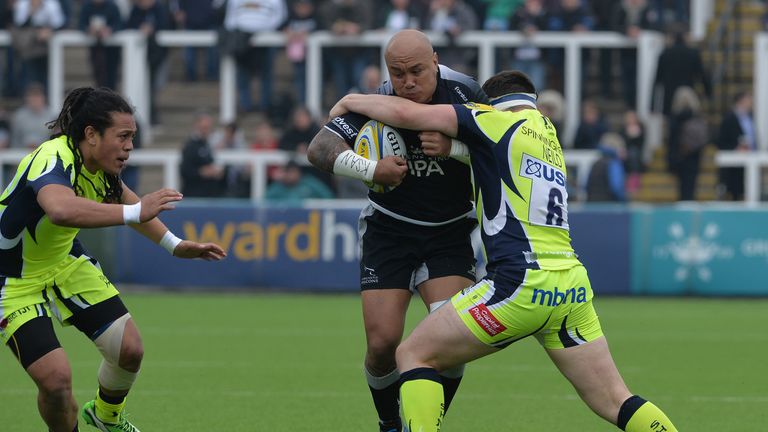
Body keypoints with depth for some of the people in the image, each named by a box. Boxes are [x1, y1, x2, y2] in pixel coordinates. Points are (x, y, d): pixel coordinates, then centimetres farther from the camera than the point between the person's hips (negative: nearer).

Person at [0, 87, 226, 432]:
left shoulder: (99, 165, -6)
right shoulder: (53, 160, -33)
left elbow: (120, 199, 18)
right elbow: (61, 209, -57)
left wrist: (175, 245, 13)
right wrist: (135, 212, -56)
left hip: (65, 262, 8)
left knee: (129, 350, 2)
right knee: (56, 378, -20)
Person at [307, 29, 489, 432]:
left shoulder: (465, 94, -12)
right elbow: (319, 148, -15)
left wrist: (454, 145, -27)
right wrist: (371, 169, -29)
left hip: (450, 232, 0)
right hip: (389, 230, 0)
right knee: (382, 342, -9)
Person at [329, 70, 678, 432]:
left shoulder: (501, 120, 2)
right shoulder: (549, 137, 23)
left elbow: (407, 114, 0)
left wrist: (353, 100, 16)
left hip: (522, 282, -7)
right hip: (571, 288, 7)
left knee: (414, 355, 5)